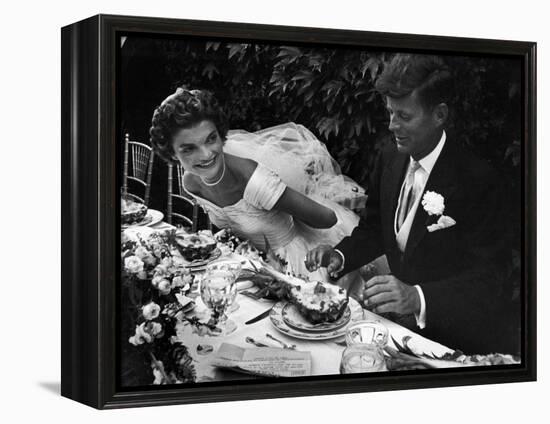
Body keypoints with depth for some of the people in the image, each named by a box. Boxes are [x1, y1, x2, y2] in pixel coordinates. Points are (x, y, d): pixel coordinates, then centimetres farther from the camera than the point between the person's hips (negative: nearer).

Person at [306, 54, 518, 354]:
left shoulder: (477, 181, -19)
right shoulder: (390, 160, 4)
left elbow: (486, 278, -23)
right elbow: (373, 230, 18)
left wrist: (417, 298, -39)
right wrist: (339, 256, -3)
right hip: (407, 328, 8)